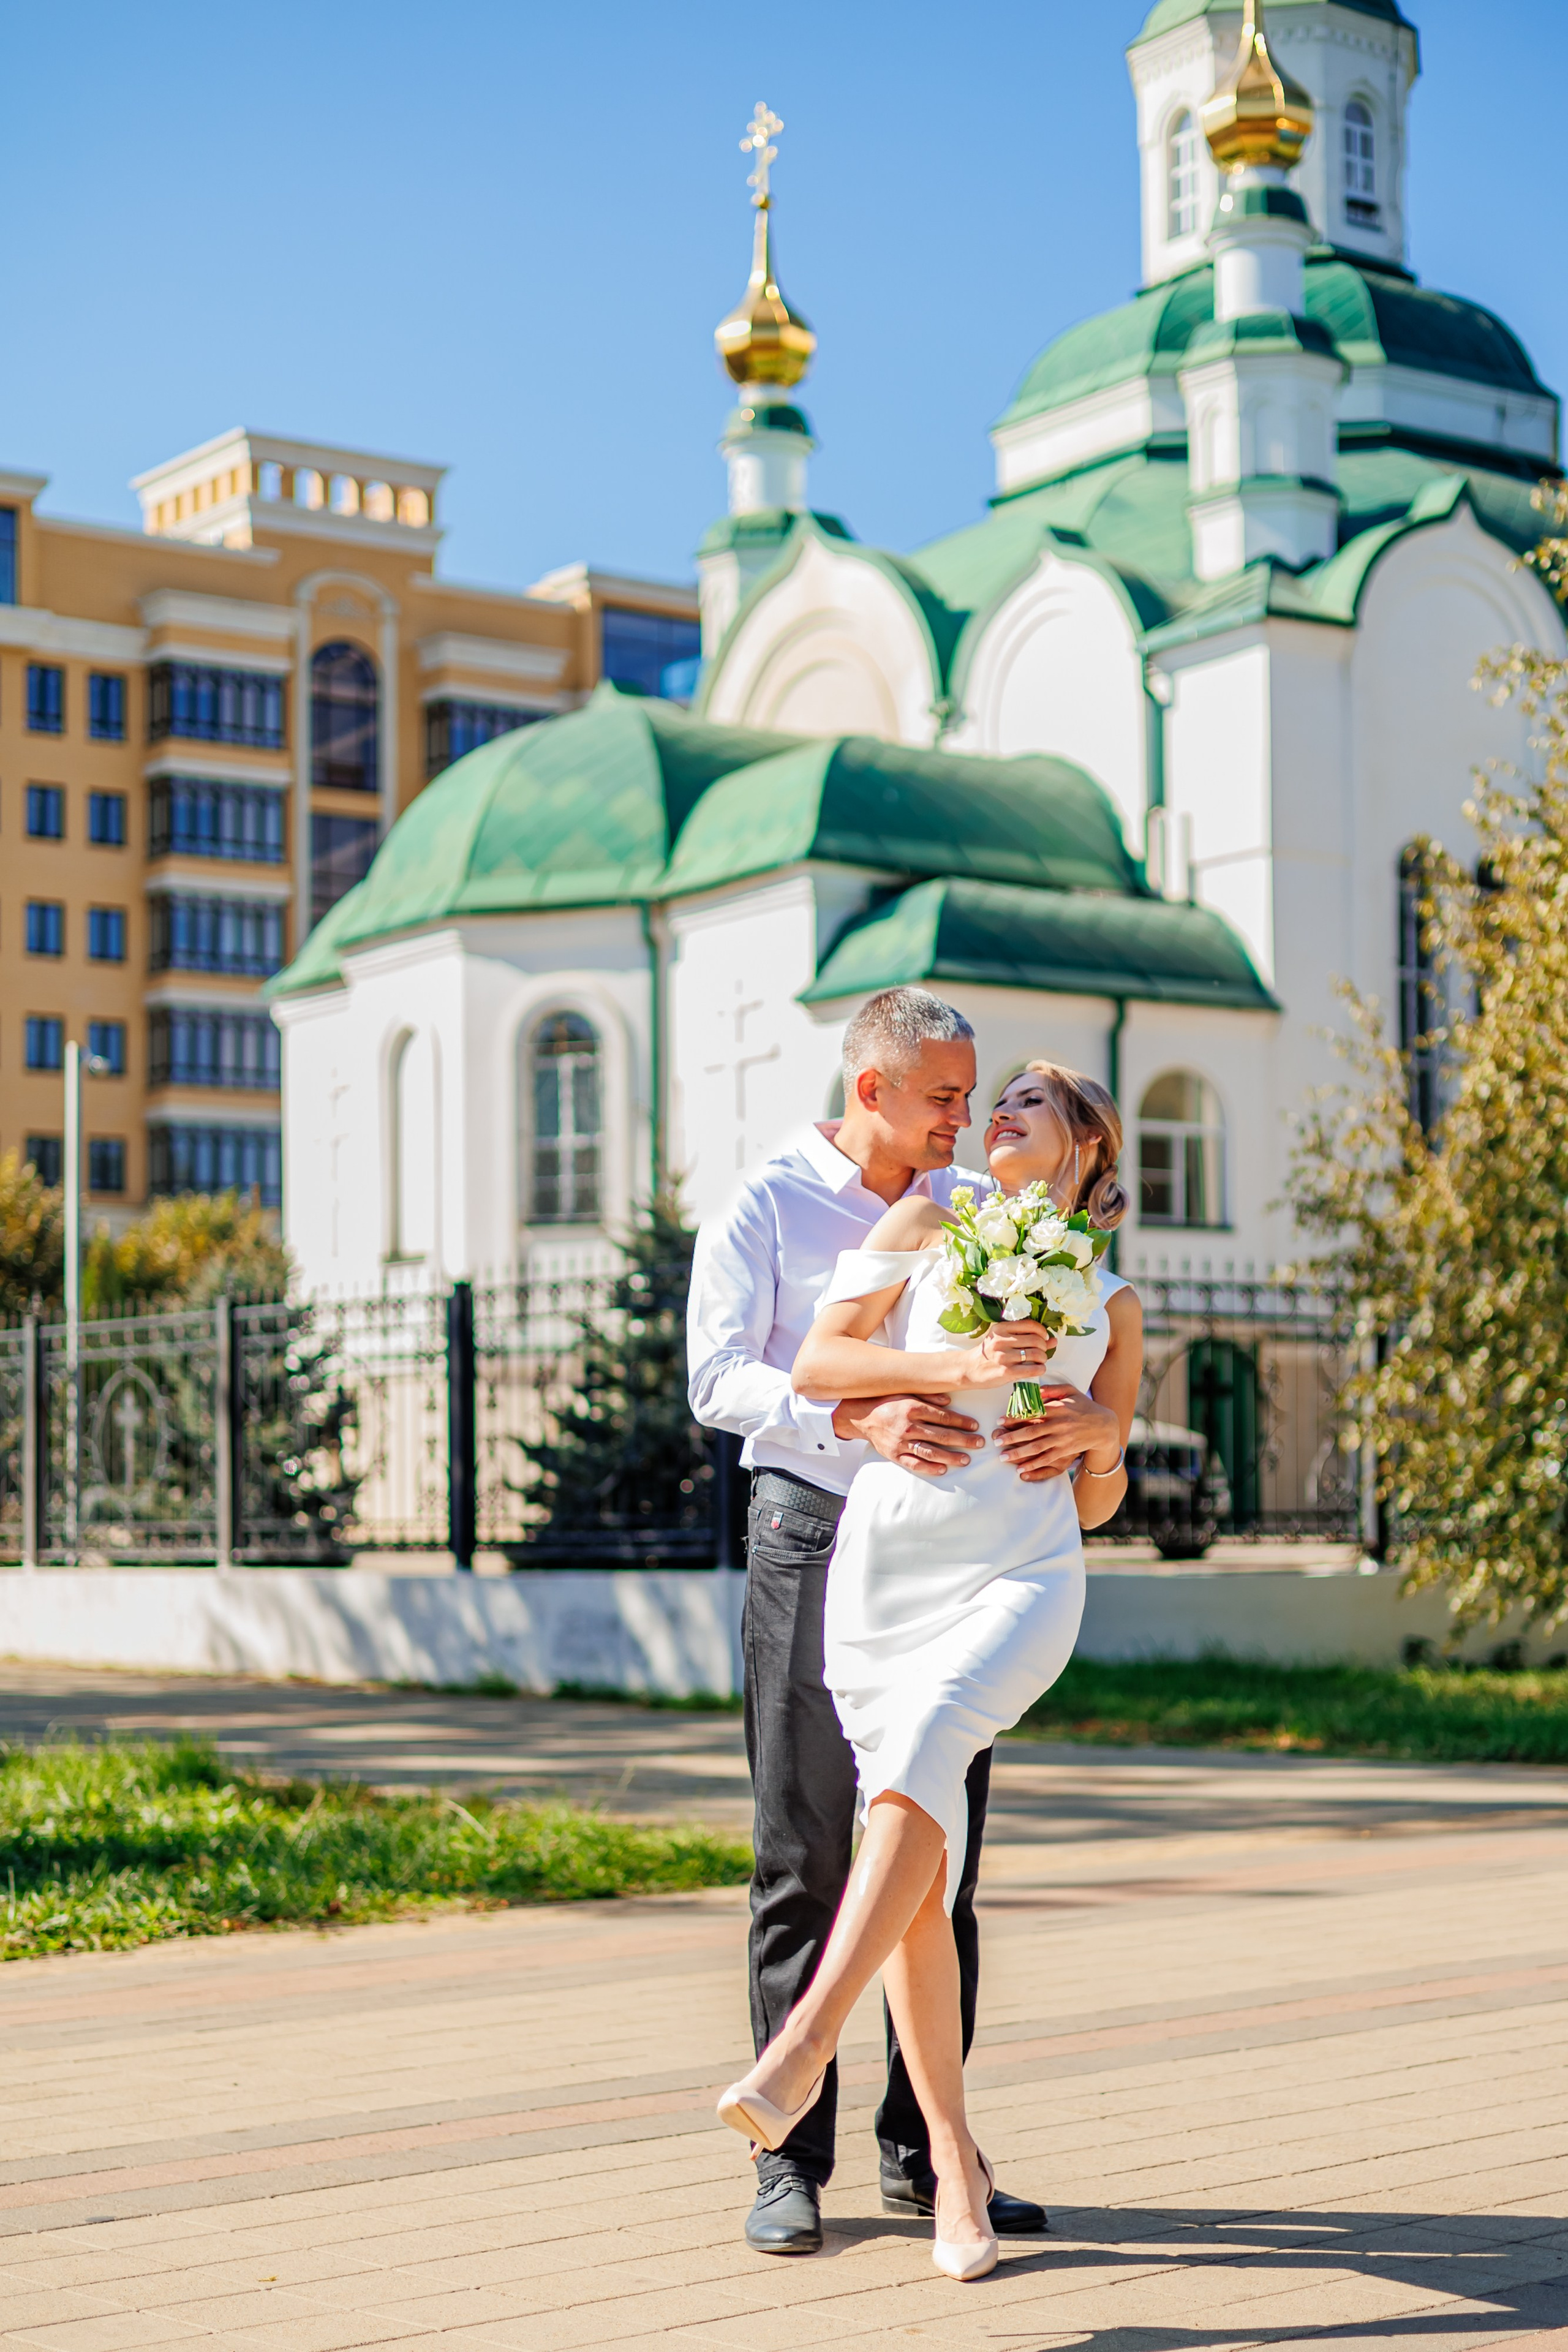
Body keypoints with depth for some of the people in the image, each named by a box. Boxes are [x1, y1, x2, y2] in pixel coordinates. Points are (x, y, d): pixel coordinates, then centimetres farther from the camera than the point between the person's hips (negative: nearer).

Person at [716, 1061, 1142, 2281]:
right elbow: (817, 1364, 2)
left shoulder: (1113, 1306, 17)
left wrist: (1104, 1442, -2)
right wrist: (957, 1367, -11)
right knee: (920, 1880, -5)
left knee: (919, 1741, -32)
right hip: (883, 1570, 1)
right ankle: (956, 2162, 6)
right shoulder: (925, 1228, 15)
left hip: (1021, 1577, -1)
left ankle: (804, 2043, -40)